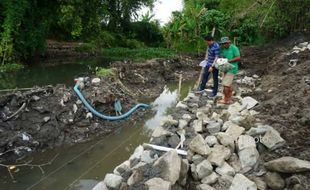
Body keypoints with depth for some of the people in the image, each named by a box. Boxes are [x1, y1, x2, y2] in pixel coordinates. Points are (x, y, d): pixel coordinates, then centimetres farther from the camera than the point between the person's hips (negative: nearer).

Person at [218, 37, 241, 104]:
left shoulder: (234, 48, -10)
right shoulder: (224, 49, 13)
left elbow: (238, 58, -15)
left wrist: (228, 61, -19)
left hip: (231, 69, -8)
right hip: (227, 69, 8)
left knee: (226, 84, -9)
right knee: (229, 84, 12)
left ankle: (225, 100, 1)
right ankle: (230, 99, 19)